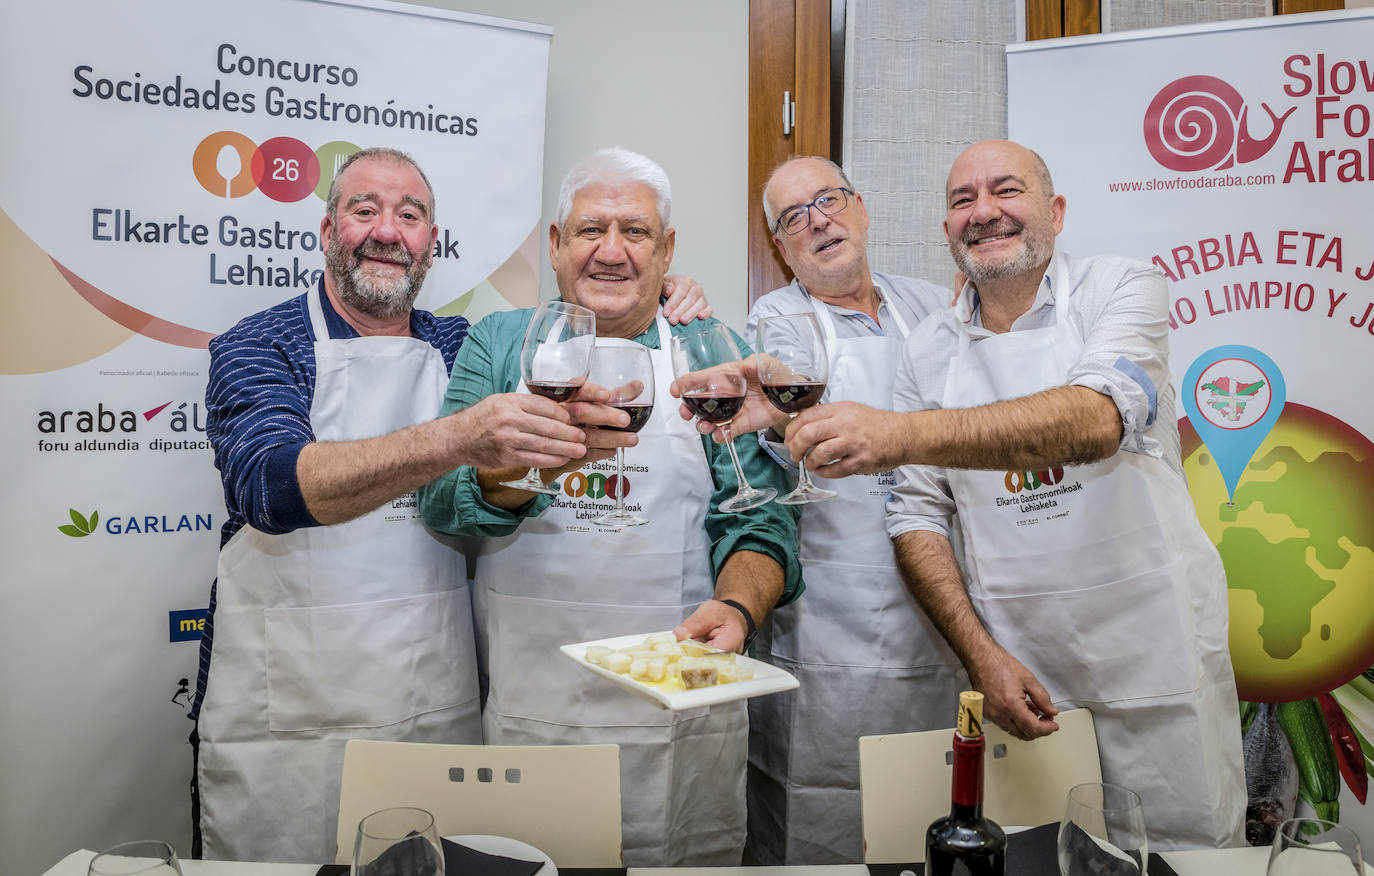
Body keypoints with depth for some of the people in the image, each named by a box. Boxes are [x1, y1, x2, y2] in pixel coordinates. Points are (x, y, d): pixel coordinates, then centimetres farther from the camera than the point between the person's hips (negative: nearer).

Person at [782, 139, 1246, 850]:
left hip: (1156, 656, -2)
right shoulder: (929, 350, 3)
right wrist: (980, 654, -10)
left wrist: (903, 434, -40)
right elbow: (917, 517, 2)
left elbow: (1093, 420, -28)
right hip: (1017, 671, 2)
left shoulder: (1120, 291, -6)